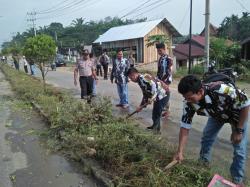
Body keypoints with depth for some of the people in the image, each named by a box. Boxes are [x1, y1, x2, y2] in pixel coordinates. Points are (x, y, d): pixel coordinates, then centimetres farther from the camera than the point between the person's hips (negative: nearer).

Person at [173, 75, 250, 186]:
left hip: (238, 113, -4)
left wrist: (239, 130, -21)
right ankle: (203, 166, 32)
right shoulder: (189, 103, -29)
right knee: (206, 138, 7)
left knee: (239, 149, -2)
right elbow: (185, 127, -21)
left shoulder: (222, 90, -45)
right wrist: (180, 152, -23)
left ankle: (237, 180, 19)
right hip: (217, 114, 4)